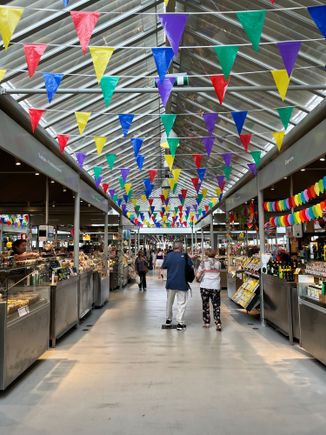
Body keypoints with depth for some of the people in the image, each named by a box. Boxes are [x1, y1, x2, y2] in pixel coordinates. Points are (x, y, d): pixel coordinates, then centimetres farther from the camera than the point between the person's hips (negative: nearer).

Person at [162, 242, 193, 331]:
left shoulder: (168, 256, -3)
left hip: (170, 283, 3)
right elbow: (191, 266, 1)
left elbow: (163, 267, 6)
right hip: (182, 283, -3)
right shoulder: (185, 256, -10)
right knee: (181, 303, 3)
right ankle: (180, 323, 1)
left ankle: (168, 319, 33)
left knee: (169, 301, 20)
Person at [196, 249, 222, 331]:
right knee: (216, 305, 5)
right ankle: (218, 323, -4)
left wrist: (198, 279, 13)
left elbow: (197, 275, -7)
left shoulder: (204, 262, -4)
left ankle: (207, 322, 19)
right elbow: (219, 274, 9)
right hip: (216, 287, 2)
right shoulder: (218, 263, 5)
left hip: (205, 286, -2)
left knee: (205, 305, 12)